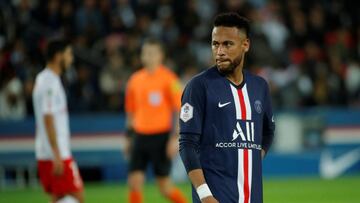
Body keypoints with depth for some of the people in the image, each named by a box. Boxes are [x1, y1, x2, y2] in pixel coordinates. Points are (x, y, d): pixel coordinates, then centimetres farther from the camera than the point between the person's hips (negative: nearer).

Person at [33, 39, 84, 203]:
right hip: (56, 153, -10)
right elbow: (48, 119, -20)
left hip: (44, 153, 10)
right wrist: (57, 156, -22)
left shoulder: (43, 79, 15)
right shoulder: (50, 82, -15)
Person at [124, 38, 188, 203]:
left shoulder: (168, 78, -6)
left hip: (161, 136, -4)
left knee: (164, 186, -1)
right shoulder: (135, 80, 8)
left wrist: (175, 139, -15)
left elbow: (179, 110, -8)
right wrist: (129, 138, 16)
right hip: (140, 136, 5)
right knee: (134, 182, -4)